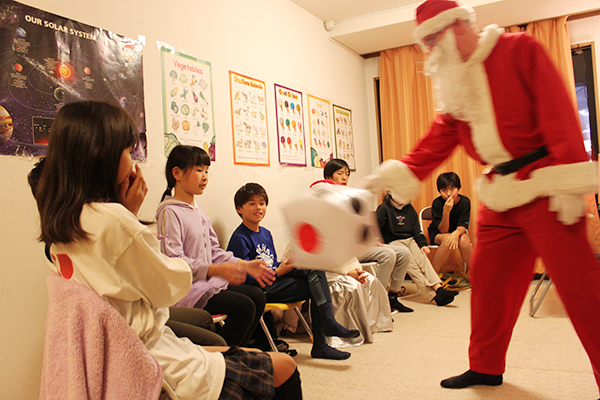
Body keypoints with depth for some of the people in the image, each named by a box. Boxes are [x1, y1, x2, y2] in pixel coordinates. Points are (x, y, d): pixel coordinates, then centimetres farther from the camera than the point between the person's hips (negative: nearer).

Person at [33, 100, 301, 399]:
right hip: (156, 364, -9)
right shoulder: (113, 220, -25)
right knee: (284, 367, 4)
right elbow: (173, 285, -12)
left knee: (239, 353, 25)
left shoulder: (60, 223, 4)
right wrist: (131, 214, -5)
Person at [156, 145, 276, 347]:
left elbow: (215, 251, 17)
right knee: (244, 306, -19)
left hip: (209, 282, 9)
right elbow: (173, 261, -23)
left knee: (257, 296, 2)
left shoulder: (199, 211, 15)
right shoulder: (169, 212, -13)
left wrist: (245, 265, 5)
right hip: (185, 288, -9)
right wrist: (217, 270, -31)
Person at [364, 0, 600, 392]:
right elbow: (437, 141, 7)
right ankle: (486, 367, 28)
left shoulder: (520, 50, -5)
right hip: (499, 195, 7)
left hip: (543, 189, -6)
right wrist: (393, 174, -5)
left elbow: (559, 114, -12)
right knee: (487, 279, 11)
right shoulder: (454, 83, 13)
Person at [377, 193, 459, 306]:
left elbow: (416, 230, 16)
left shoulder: (409, 208, 17)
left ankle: (438, 288, -38)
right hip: (393, 242, -5)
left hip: (410, 240, 5)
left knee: (422, 258, -24)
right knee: (411, 264, -27)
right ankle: (432, 295, -35)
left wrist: (423, 244, 2)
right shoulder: (384, 208, 0)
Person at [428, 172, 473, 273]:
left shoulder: (465, 201, -15)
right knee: (448, 240, -35)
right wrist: (446, 211, -38)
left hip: (457, 232, 2)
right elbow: (443, 230, -22)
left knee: (463, 240, -32)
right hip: (437, 234, -2)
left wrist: (456, 233, -41)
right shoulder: (437, 203, -20)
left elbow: (462, 226, -16)